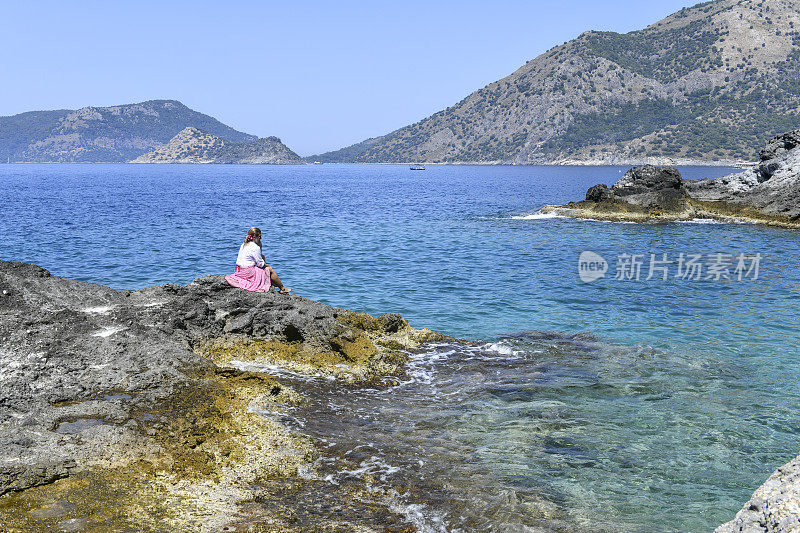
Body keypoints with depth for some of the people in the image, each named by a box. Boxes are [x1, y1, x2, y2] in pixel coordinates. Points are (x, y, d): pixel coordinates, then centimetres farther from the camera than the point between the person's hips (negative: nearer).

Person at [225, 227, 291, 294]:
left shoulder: (243, 245, 11)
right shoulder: (255, 247, -19)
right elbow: (261, 264, -13)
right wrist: (266, 265, 7)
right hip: (248, 272, -10)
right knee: (270, 270, 1)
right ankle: (282, 289, 11)